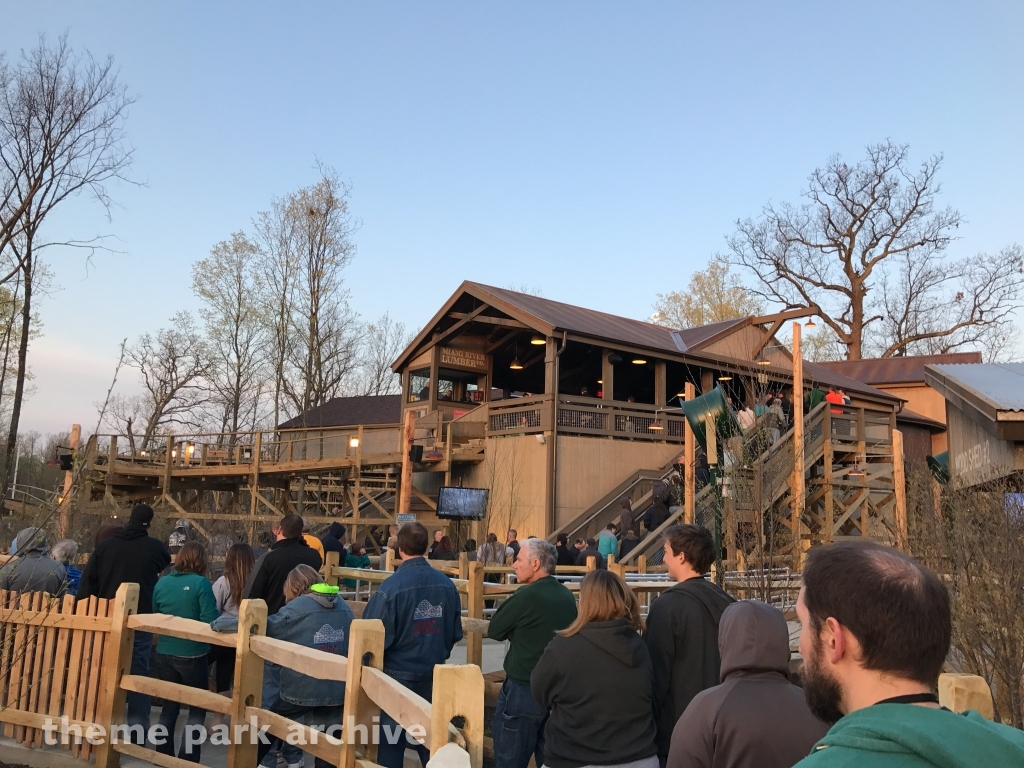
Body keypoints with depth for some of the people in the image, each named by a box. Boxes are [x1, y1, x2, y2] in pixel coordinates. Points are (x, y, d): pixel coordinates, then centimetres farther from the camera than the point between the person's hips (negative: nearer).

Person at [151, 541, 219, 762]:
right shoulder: (201, 583, -14)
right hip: (193, 656, -5)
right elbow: (209, 622, -19)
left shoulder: (162, 582, 2)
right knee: (197, 709, 9)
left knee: (169, 706, 18)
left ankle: (163, 757, 25)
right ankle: (188, 759, 7)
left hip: (164, 654, 5)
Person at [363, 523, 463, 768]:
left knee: (391, 741, 11)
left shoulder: (391, 586, -21)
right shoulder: (447, 584, -6)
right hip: (433, 674, 4)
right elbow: (456, 632, 4)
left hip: (397, 673, -4)